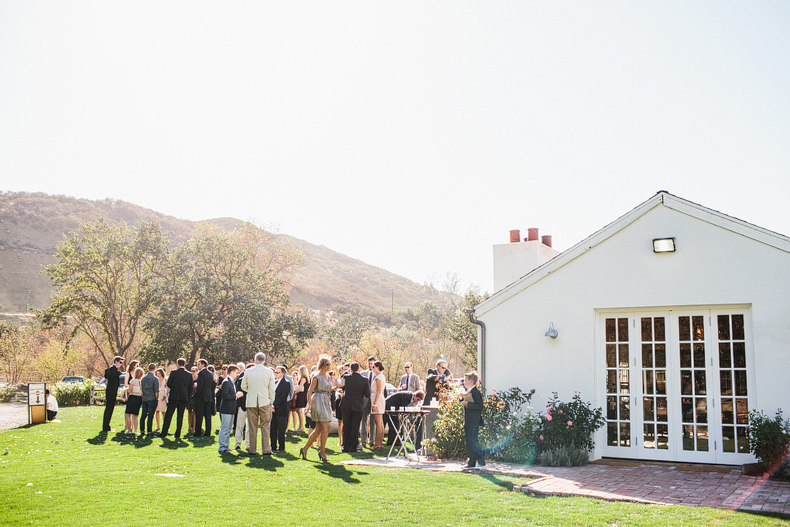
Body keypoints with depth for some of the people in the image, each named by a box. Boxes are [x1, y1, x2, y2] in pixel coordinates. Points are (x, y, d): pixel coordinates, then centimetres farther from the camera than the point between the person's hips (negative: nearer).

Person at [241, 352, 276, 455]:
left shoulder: (248, 372, -2)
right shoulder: (269, 372, -3)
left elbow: (243, 387, 6)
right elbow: (271, 389, -2)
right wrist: (271, 401, 9)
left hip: (251, 402, 1)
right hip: (265, 402, -1)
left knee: (252, 427, 7)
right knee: (265, 426, 4)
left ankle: (252, 449, 10)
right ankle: (266, 449, 2)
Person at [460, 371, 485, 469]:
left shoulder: (475, 392, -13)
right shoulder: (468, 392, 17)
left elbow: (479, 405, -21)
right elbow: (464, 401, 25)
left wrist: (467, 403, -21)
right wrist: (462, 398, 7)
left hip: (474, 422, -10)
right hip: (468, 423, 10)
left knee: (473, 441, -11)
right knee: (469, 442, 10)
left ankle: (481, 461, -5)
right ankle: (472, 462, 15)